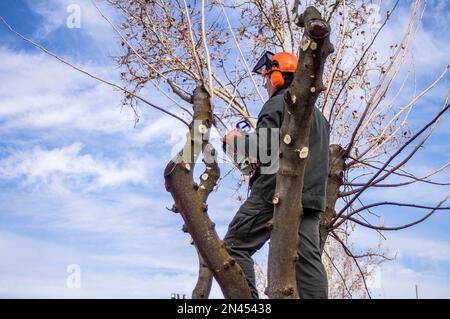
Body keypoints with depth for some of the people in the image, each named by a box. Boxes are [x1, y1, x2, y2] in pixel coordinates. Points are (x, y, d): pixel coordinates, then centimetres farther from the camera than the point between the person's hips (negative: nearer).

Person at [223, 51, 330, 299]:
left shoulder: (278, 102, -1)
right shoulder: (317, 113, 26)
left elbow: (263, 144, -14)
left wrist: (236, 140, 5)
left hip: (276, 191, -8)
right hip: (310, 197, 8)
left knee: (236, 246, -2)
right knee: (308, 260, 2)